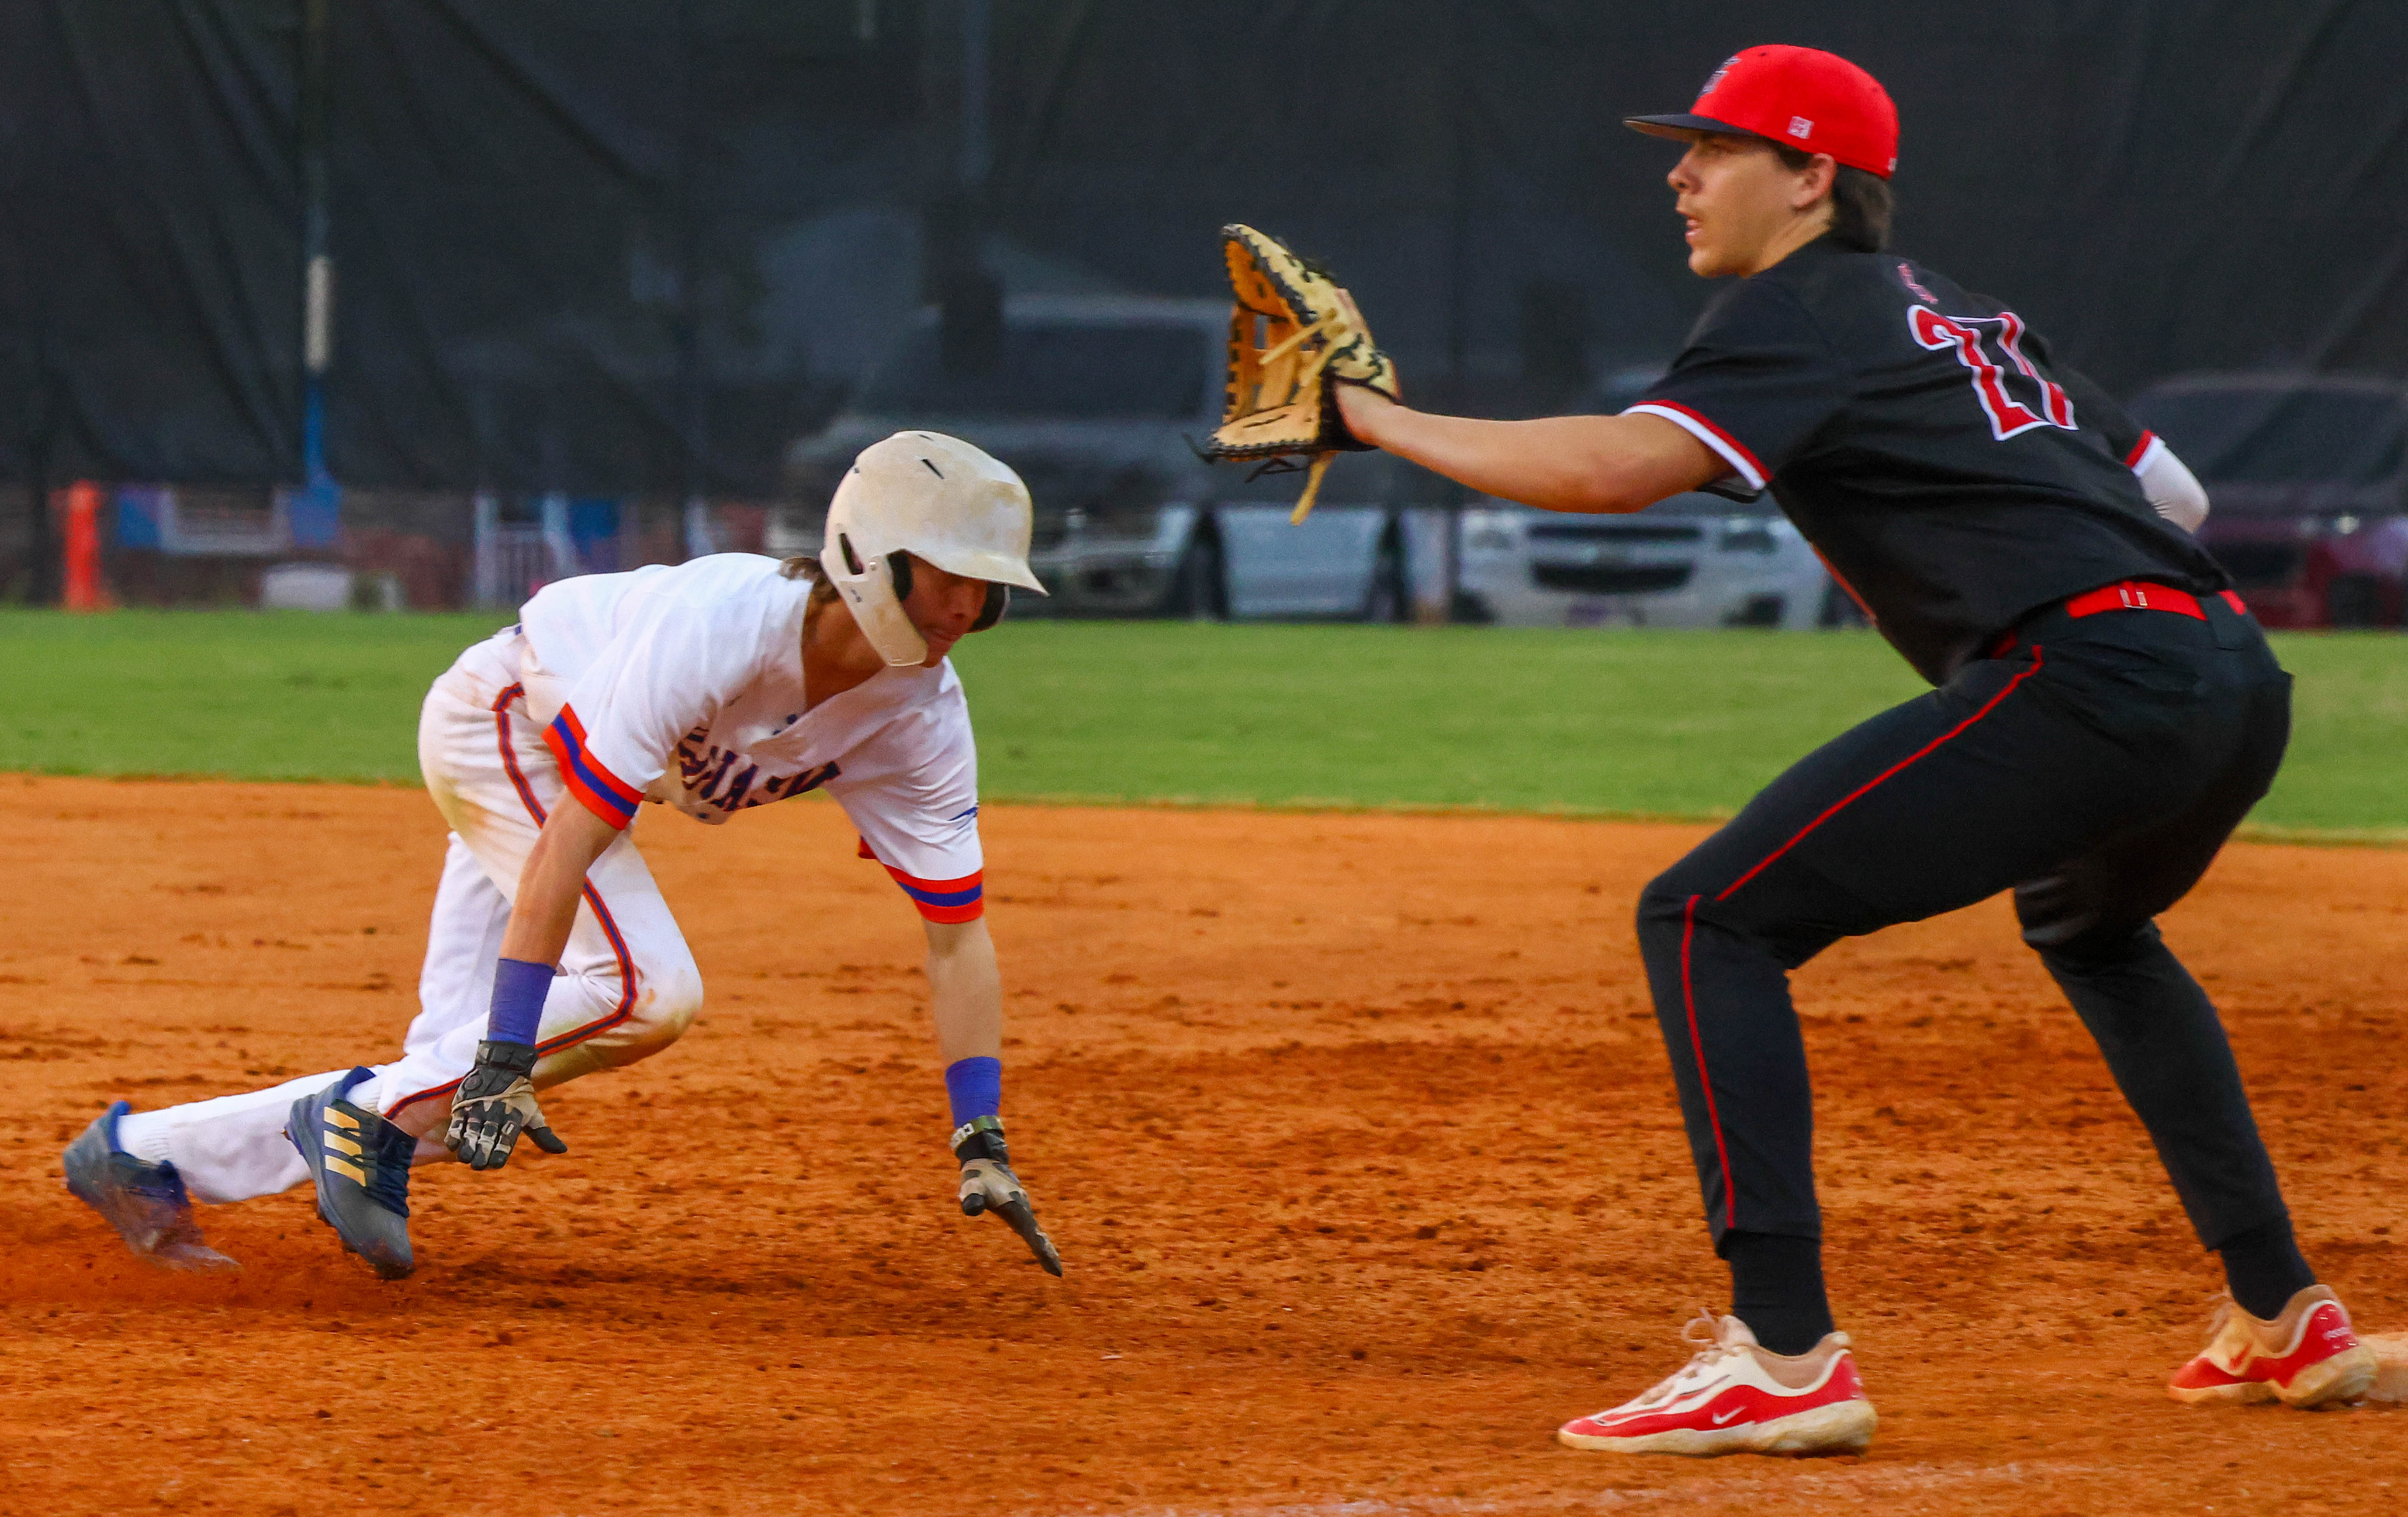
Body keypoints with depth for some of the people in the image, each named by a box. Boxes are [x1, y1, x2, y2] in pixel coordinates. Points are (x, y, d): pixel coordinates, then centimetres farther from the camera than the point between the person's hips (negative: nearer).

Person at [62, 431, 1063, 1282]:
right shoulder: (718, 629, -37)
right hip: (498, 722, -7)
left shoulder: (922, 713, -17)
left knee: (458, 1106, 1)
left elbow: (957, 932, -11)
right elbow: (567, 846, -38)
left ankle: (144, 1155, 11)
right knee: (649, 988, -27)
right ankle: (369, 1117, -15)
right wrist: (502, 1064, -41)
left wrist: (981, 1142, -19)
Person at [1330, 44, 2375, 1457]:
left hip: (2088, 680, -9)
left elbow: (1619, 465, -14)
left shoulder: (1805, 309, 2)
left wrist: (1382, 421, -5)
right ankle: (2286, 1320, 35)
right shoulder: (1965, 313, 29)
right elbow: (2172, 493, 31)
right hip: (2241, 685, 9)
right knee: (2091, 923, 40)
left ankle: (1786, 1357, -18)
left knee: (1709, 920, -6)